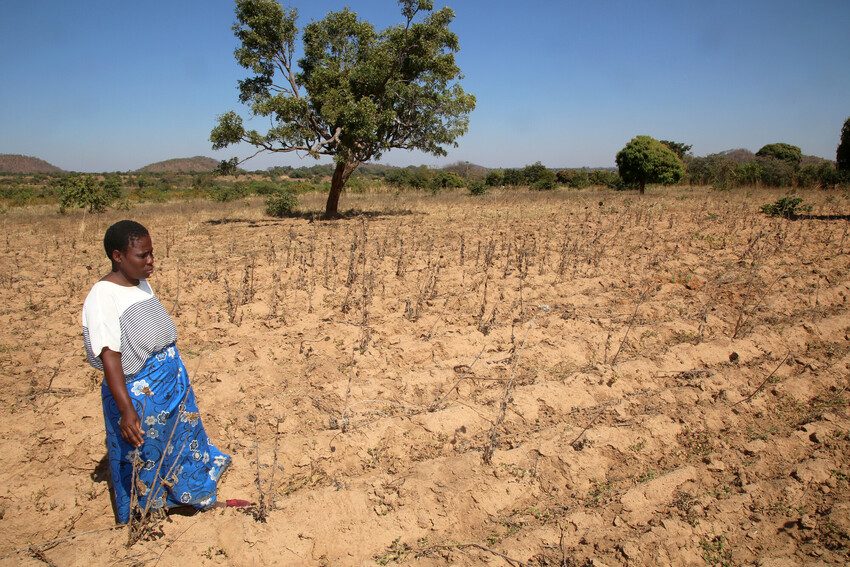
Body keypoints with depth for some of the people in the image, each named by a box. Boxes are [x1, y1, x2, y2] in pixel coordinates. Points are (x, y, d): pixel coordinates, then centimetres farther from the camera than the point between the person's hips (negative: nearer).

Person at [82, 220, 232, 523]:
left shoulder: (142, 284, 3)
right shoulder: (103, 297, -22)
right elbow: (109, 356, -27)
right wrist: (126, 409, -32)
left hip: (174, 386, 8)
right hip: (138, 396, -8)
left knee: (182, 442, 25)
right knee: (143, 458, 14)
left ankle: (198, 496, 48)